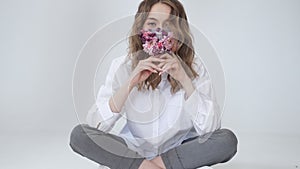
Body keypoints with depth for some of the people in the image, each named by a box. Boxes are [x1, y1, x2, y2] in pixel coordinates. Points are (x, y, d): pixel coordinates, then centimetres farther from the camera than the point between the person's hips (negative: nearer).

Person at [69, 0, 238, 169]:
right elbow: (96, 125, -16)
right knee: (79, 134, -22)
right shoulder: (122, 66, -9)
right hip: (133, 148, 0)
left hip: (180, 150, 1)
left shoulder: (193, 66, -10)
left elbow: (209, 128, -19)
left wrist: (184, 79, -27)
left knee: (227, 139, -26)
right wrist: (130, 83, -27)